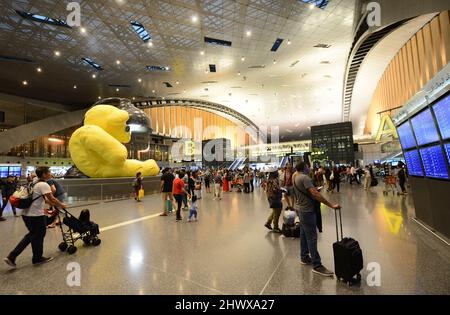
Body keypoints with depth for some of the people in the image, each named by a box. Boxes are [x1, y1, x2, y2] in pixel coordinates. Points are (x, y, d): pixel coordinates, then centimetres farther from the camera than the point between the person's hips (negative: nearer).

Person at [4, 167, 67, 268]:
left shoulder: (36, 184, 12)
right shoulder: (44, 185, -19)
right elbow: (52, 199, -18)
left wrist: (55, 204, 17)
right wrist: (61, 205, -3)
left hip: (27, 214, 9)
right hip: (36, 215, -9)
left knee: (32, 235, 22)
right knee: (38, 236, 10)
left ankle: (12, 257, 23)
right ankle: (37, 258, 28)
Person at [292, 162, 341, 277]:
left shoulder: (294, 177, 7)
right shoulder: (304, 177, -21)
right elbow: (315, 194, -28)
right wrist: (331, 205, -26)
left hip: (300, 208, 9)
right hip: (306, 210, -9)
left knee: (304, 234, 18)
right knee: (312, 237, -3)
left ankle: (304, 257, 30)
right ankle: (316, 265, 5)